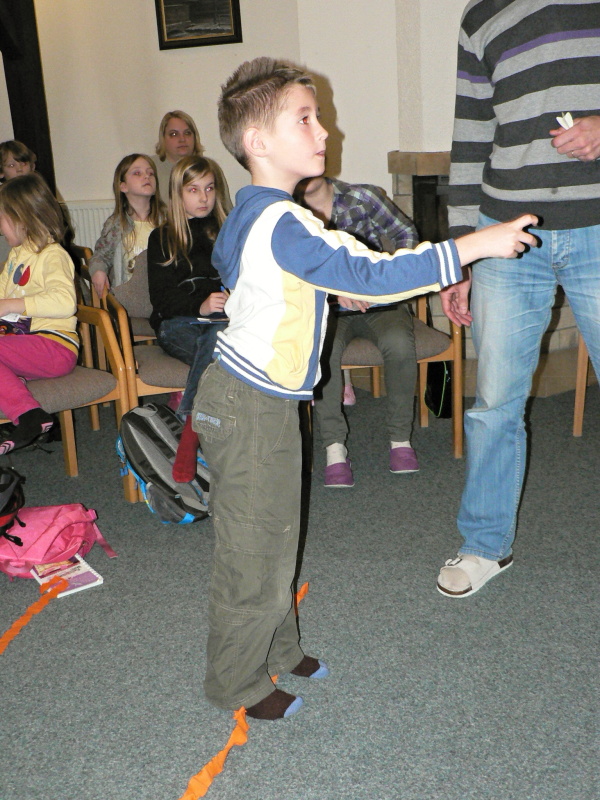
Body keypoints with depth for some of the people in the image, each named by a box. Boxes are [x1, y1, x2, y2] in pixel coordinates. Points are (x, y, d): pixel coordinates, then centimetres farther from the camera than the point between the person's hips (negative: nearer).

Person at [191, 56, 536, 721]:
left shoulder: (244, 215, 8)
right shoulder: (283, 225, -25)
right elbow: (372, 274, -31)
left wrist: (326, 283, 29)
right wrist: (476, 244, -27)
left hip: (250, 398, 10)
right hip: (251, 411, -10)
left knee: (275, 538, 20)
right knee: (253, 553, 4)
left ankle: (278, 651, 37)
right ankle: (238, 683, 22)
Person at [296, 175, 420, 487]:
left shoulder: (362, 197, -3)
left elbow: (405, 233, 3)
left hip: (378, 301, 0)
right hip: (327, 307, 0)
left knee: (398, 342, -32)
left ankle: (400, 438, -13)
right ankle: (334, 446, -22)